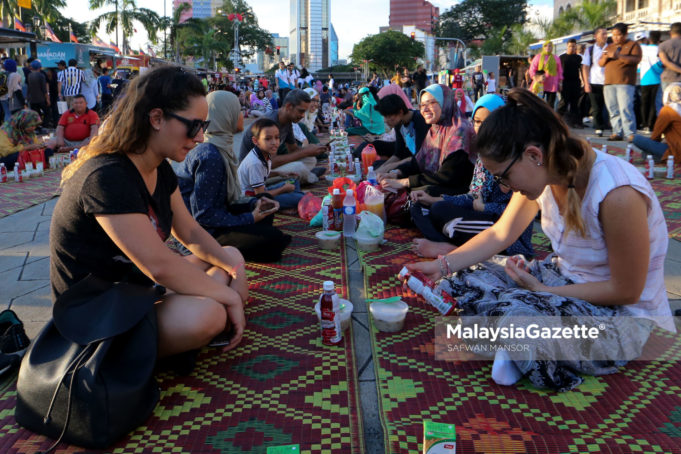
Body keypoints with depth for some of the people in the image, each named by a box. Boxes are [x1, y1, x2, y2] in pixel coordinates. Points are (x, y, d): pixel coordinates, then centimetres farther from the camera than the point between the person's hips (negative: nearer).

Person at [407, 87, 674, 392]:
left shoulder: (617, 194, -31)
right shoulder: (543, 173, -8)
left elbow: (626, 291, -20)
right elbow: (499, 234, 5)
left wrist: (542, 290, -16)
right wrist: (443, 266, -5)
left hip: (622, 315, -7)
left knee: (512, 312, -36)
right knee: (458, 281, -7)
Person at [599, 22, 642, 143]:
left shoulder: (633, 45, 6)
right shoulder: (609, 47, 22)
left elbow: (635, 60, -9)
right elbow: (600, 63, 19)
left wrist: (618, 56, -17)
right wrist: (605, 57, -4)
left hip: (625, 83, -6)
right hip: (609, 83, 6)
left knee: (625, 108, -15)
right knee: (613, 110, 4)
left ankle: (630, 134, -16)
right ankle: (617, 133, 9)